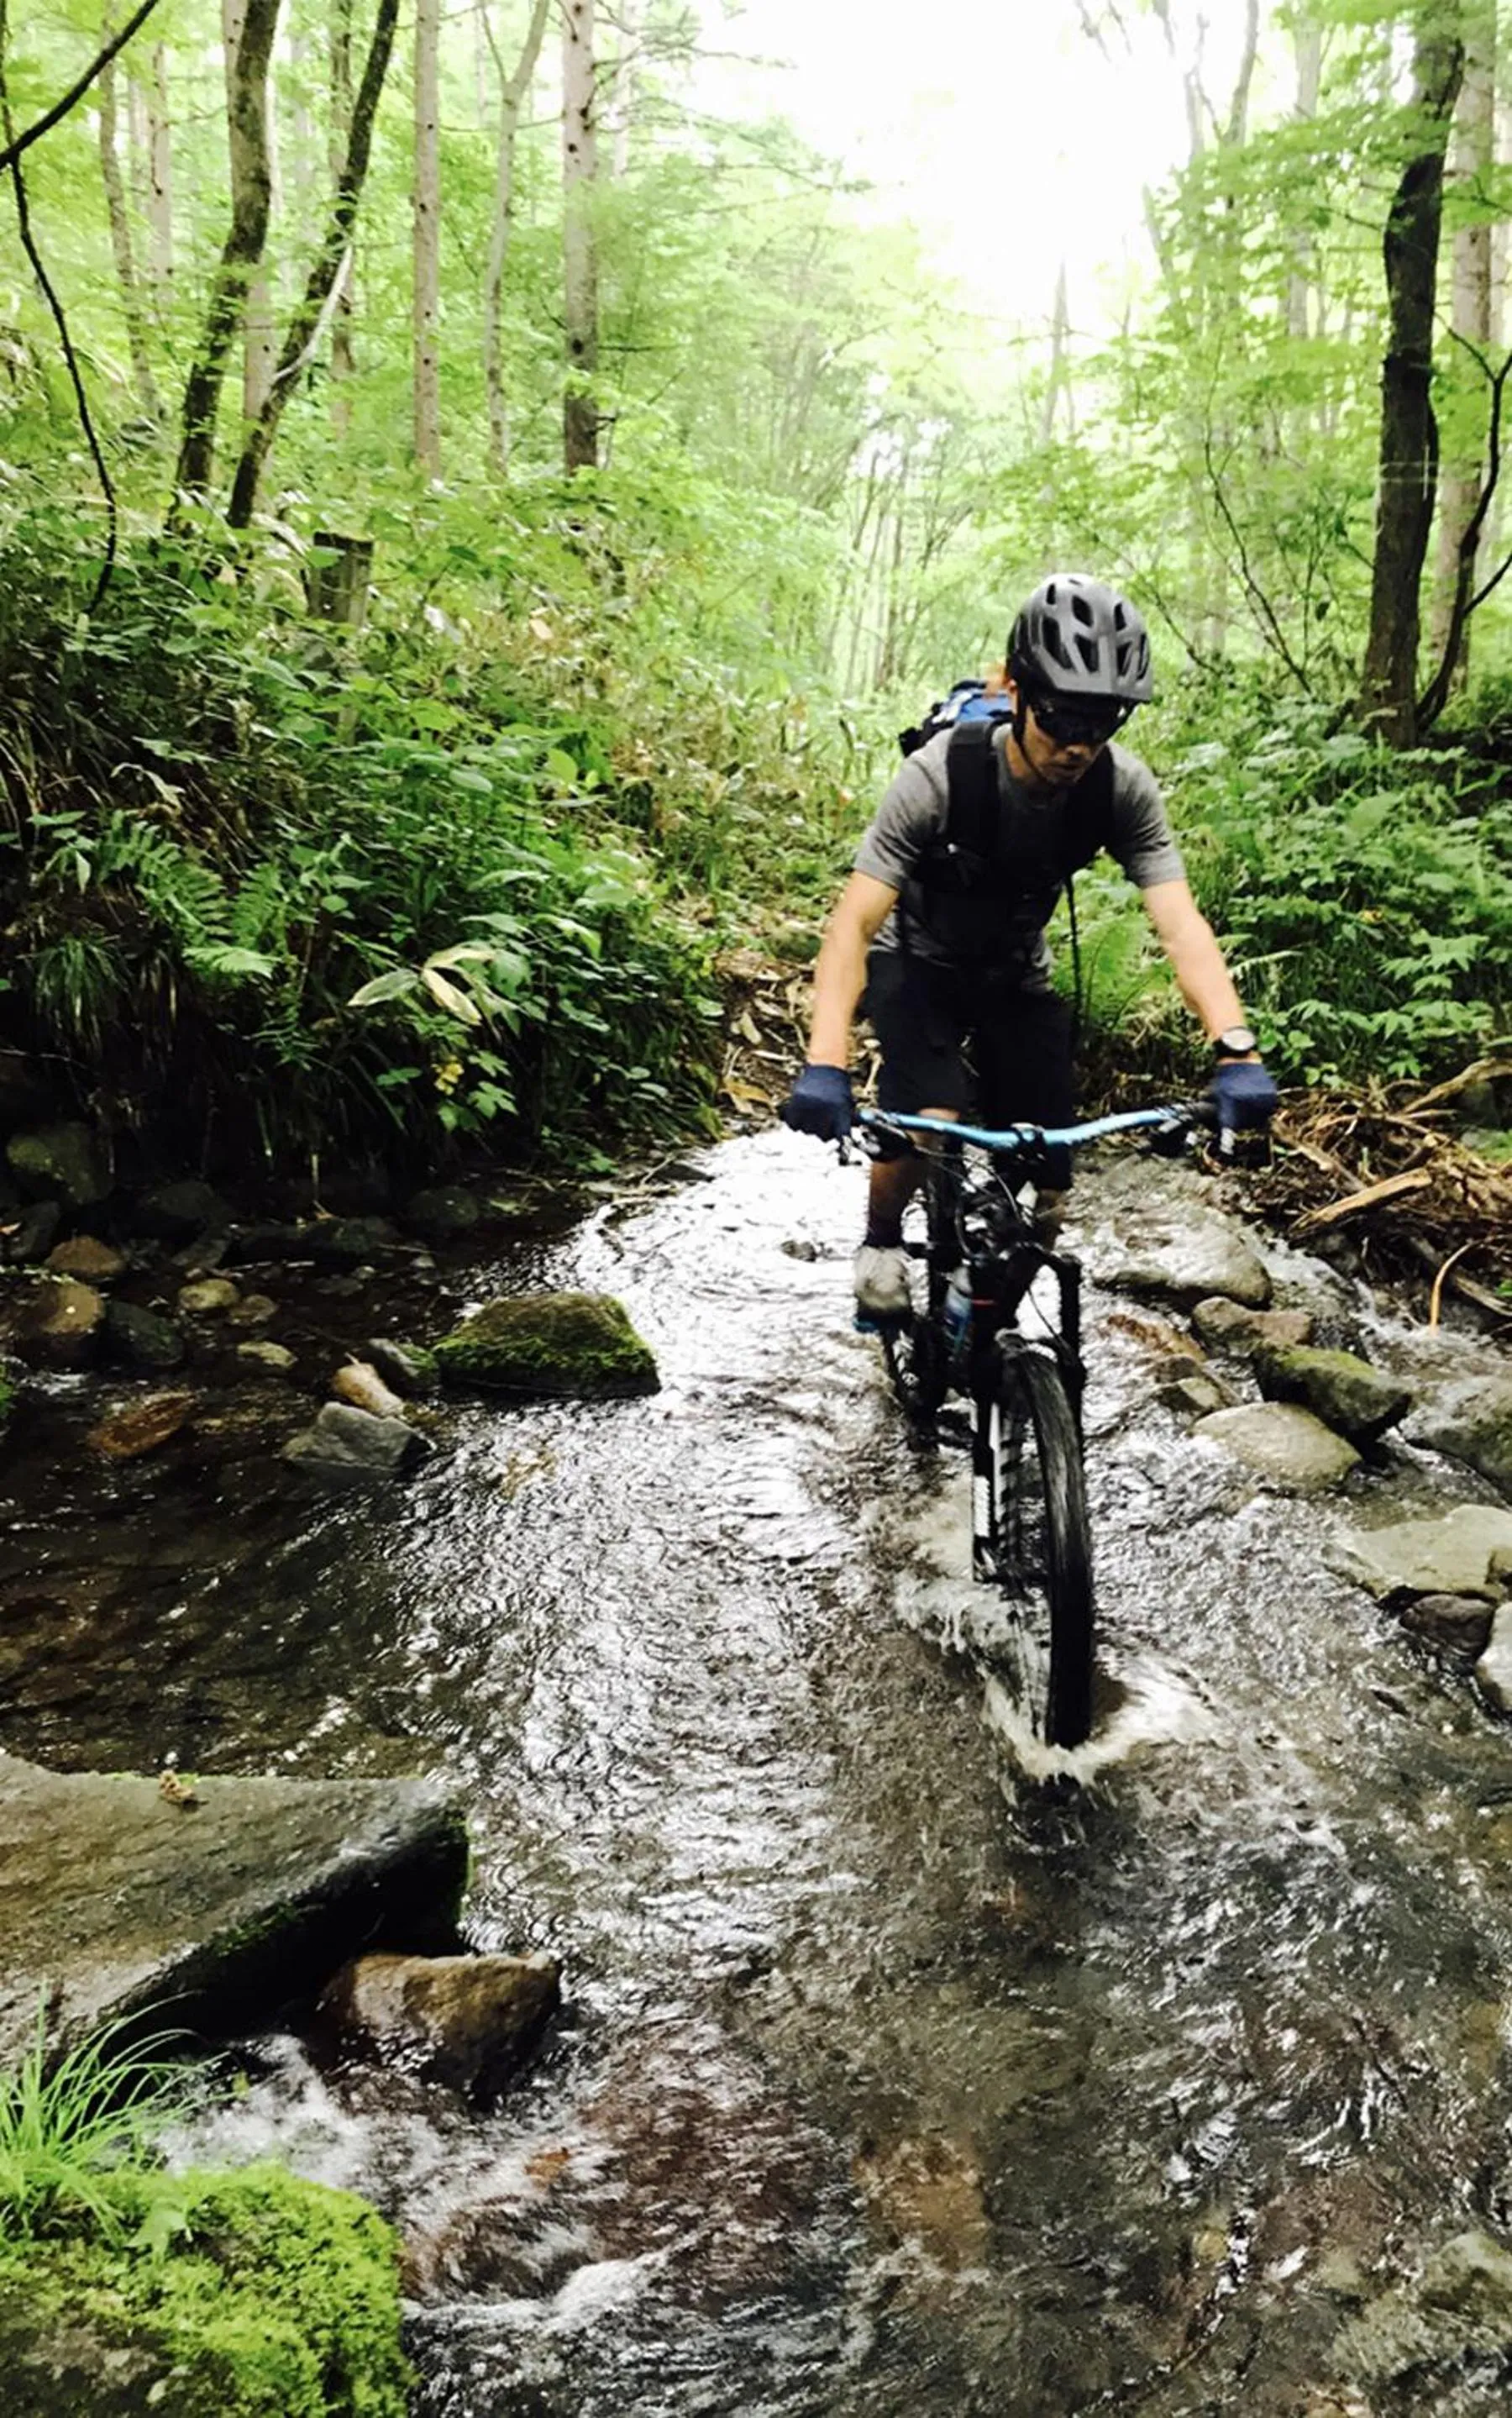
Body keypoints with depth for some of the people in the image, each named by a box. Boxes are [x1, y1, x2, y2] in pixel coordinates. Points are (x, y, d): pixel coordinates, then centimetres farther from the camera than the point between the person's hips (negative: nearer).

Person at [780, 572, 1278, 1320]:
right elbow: (854, 920, -35)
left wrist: (1235, 1049, -44)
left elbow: (1180, 922, -28)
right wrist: (824, 1064, -48)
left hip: (1015, 972, 3)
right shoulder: (942, 772, -31)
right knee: (928, 1121, -30)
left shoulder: (1123, 788, -23)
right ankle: (881, 1242, 2)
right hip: (918, 961, -3)